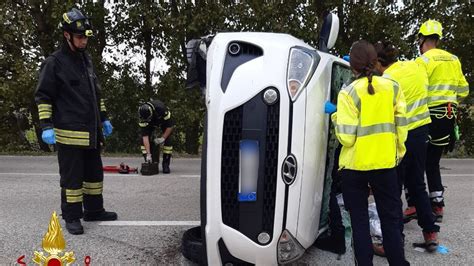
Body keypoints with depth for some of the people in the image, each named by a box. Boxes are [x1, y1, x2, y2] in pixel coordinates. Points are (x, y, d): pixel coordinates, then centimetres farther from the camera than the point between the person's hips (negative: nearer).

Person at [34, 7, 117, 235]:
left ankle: (94, 210, 28)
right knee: (72, 177, 0)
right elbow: (43, 96, -8)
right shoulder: (54, 63, -6)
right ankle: (72, 217, 13)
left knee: (94, 173, 15)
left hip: (92, 132, 8)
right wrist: (46, 126, -16)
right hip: (69, 133, -8)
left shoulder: (86, 60, 16)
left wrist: (103, 119, 21)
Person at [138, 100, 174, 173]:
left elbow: (170, 126, -30)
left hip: (164, 120, -2)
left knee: (168, 140, -19)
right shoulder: (143, 117, -35)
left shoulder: (161, 108, -43)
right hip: (151, 124, 2)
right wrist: (148, 154, -37)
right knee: (143, 140, -16)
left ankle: (166, 164, -9)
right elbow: (145, 136, -34)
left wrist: (163, 138, -32)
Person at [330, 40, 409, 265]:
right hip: (385, 162, 3)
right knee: (390, 217, 15)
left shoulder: (349, 93, -13)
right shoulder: (392, 87, 0)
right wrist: (399, 151, 17)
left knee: (359, 219, 10)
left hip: (355, 165, -3)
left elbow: (346, 138, -17)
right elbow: (401, 126, 3)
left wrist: (336, 117, 0)